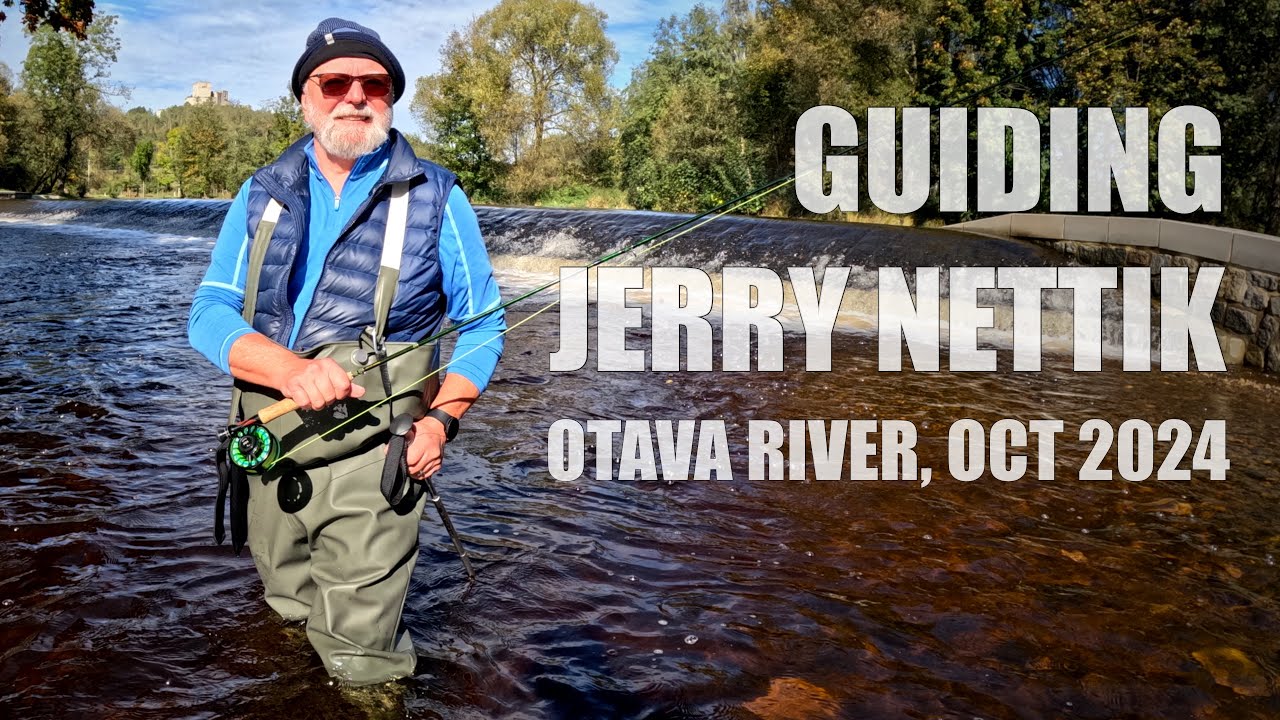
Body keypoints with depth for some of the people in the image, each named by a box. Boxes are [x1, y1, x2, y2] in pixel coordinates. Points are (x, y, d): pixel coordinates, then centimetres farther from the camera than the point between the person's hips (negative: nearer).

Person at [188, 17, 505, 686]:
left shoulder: (435, 197, -2)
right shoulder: (263, 195, 6)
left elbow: (483, 324, 2)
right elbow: (209, 315, -2)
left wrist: (441, 418, -14)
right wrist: (290, 368, -23)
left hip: (372, 461, -4)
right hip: (271, 454, 4)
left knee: (361, 667, 1)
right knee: (286, 626, 23)